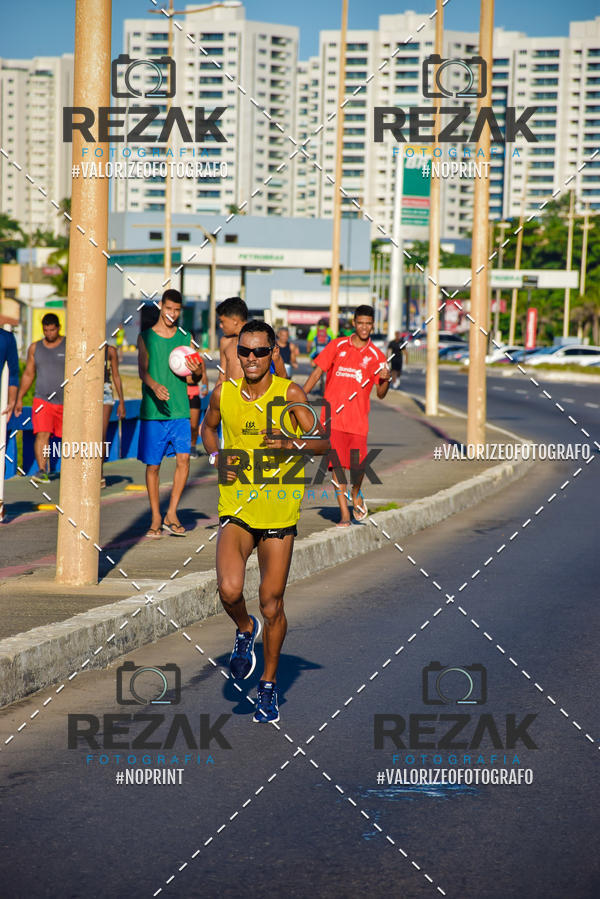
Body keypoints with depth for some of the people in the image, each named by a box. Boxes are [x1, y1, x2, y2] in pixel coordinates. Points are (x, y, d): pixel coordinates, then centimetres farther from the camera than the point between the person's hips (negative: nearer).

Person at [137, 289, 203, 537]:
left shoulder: (185, 338, 10)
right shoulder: (146, 337, 3)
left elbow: (197, 377, 11)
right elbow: (143, 370, -7)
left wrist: (196, 371, -13)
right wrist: (155, 386, -28)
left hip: (180, 410, 2)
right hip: (152, 411, -2)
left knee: (183, 458, -11)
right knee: (153, 465, 3)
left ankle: (171, 515, 1)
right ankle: (156, 519, 14)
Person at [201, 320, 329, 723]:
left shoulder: (290, 394, -7)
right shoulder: (224, 393, -1)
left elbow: (323, 442, -6)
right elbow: (209, 428, 19)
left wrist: (293, 444, -26)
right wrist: (217, 457, 0)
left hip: (280, 511, -1)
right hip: (236, 508, 1)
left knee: (272, 605, 5)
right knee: (230, 590, -21)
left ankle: (269, 685, 24)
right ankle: (245, 631, 15)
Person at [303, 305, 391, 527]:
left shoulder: (376, 356, 6)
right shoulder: (338, 346, 7)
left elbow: (380, 394, 6)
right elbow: (317, 371, 9)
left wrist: (385, 380, -16)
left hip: (358, 420, 0)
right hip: (333, 417, 0)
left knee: (357, 466, -5)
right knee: (337, 465, -3)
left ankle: (356, 495, 28)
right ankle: (344, 515, 4)